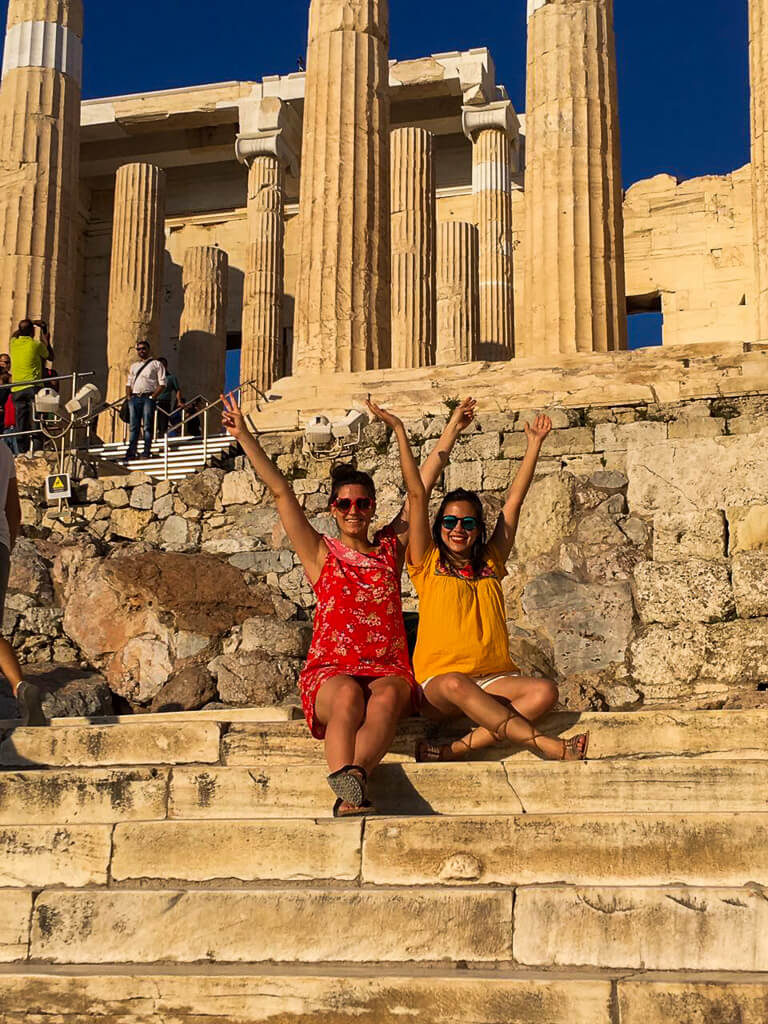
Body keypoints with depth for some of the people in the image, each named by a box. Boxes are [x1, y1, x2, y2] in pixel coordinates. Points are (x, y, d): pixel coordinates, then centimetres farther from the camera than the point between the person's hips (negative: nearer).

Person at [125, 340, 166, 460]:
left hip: (148, 397, -5)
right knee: (134, 426, 2)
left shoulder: (156, 364, 6)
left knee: (147, 426, -6)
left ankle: (147, 452, -6)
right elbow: (129, 383, 24)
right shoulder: (133, 366, 22)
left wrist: (153, 396, -11)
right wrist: (128, 396, 7)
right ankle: (131, 452, 2)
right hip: (134, 398, 5)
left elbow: (162, 383, -1)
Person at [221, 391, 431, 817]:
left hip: (388, 668, 2)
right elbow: (281, 492, 9)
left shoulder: (390, 551, 19)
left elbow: (417, 494, 15)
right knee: (349, 694, -36)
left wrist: (399, 431, 14)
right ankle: (349, 791, -56)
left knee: (388, 694, -34)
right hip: (331, 670, -1)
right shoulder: (321, 554, 14)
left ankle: (354, 775, -56)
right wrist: (244, 436, 6)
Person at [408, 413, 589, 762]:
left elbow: (514, 501, 20)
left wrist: (535, 444, 21)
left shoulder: (490, 563, 19)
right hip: (437, 685, -4)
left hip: (494, 679, 4)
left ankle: (453, 750, -34)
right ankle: (548, 746, -36)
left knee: (544, 691, -26)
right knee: (455, 684, -39)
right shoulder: (428, 565, 10)